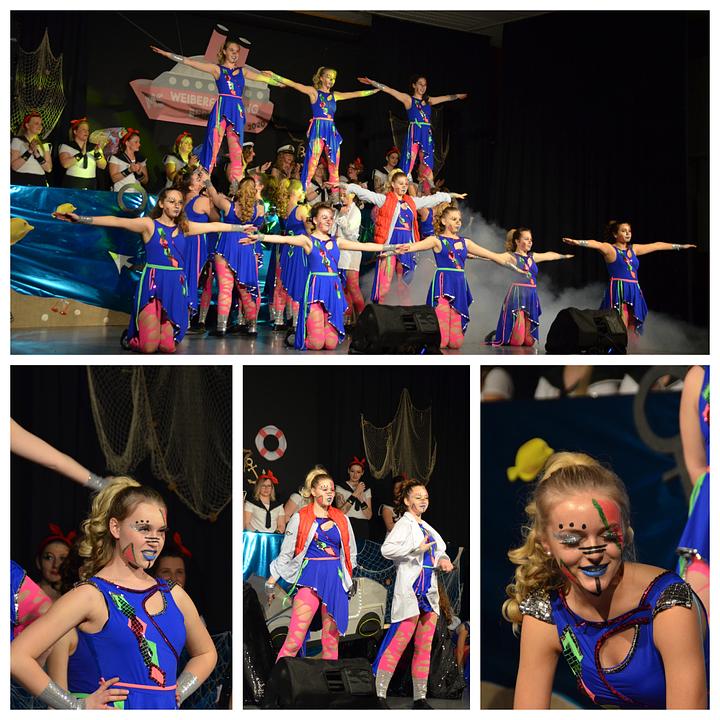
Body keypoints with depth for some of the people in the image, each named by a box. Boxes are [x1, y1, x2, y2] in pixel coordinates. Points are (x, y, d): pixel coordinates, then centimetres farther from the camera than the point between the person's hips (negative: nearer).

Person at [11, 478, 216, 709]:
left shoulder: (173, 595, 8)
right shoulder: (92, 596, -8)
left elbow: (206, 652, 26)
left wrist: (177, 694, 10)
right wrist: (77, 707, -11)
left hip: (166, 710, 5)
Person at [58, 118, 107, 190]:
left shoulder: (94, 147, 13)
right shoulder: (66, 147, 4)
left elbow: (103, 166, 4)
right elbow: (65, 164, -13)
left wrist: (97, 153, -12)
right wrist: (81, 154, -18)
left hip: (91, 186, 3)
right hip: (72, 186, -3)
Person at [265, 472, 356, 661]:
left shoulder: (342, 520, 11)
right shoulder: (300, 518, 2)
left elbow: (350, 553, 20)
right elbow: (286, 553, 3)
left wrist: (348, 580, 18)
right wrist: (271, 583, 0)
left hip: (335, 580, 4)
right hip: (310, 578, -4)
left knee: (331, 639, 4)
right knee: (294, 640, -12)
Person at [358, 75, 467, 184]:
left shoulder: (428, 100, 17)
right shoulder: (408, 99, 3)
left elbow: (447, 98, 30)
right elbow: (389, 90, -5)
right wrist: (372, 82, -12)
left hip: (427, 136, 5)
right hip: (413, 135, -5)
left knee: (428, 168, 3)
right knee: (408, 167, -11)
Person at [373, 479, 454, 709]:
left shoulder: (426, 527, 18)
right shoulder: (404, 524, -6)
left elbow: (437, 550, 28)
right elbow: (386, 549, -21)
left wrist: (442, 560, 6)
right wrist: (417, 547, -22)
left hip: (429, 593, 8)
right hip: (410, 591, -8)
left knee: (424, 647, 9)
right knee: (398, 644, -11)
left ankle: (420, 698, 14)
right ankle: (379, 695, -9)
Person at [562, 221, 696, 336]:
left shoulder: (634, 249, 17)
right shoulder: (610, 248, -2)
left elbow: (656, 246, 24)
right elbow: (596, 244, -22)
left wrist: (680, 246, 33)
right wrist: (578, 242, -41)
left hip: (634, 291, 7)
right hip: (618, 290, -7)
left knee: (633, 331, 4)